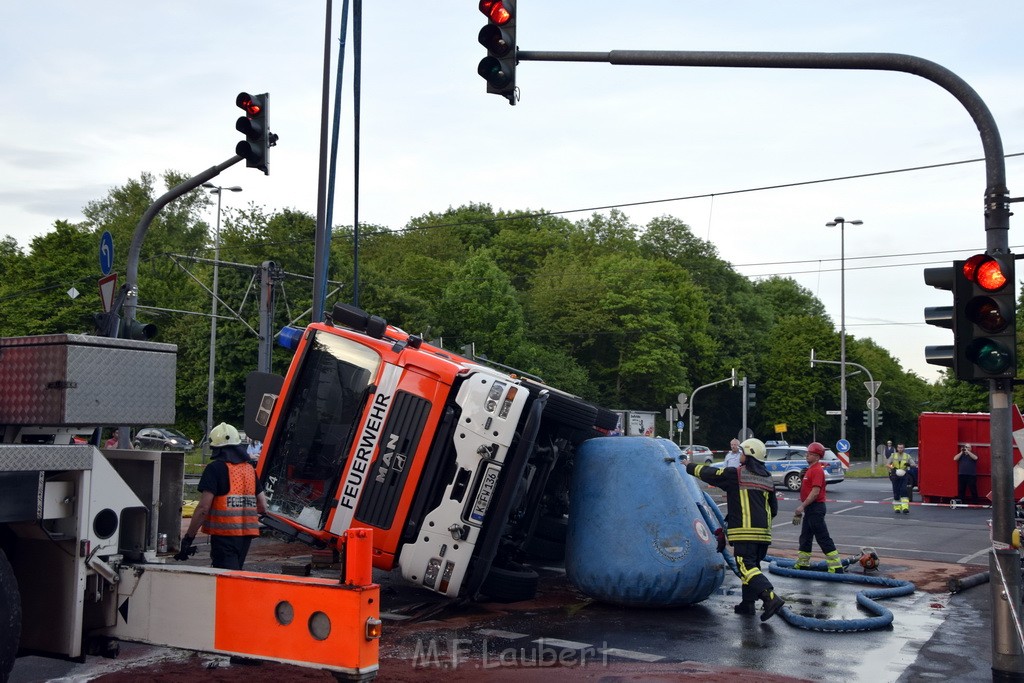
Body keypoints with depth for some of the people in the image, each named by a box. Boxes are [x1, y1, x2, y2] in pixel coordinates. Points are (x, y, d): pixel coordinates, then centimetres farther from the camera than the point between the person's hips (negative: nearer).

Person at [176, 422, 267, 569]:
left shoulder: (215, 468, -8)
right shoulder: (249, 469, 12)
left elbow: (203, 507, -15)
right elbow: (262, 507, 14)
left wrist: (188, 538, -8)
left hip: (225, 535, -7)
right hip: (246, 534, 7)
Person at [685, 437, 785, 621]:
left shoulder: (735, 474, -5)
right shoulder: (768, 479, 15)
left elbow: (709, 473, 5)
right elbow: (773, 509, 20)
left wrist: (690, 467, 22)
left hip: (745, 531, -7)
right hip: (764, 532, 7)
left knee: (747, 566, -10)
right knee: (752, 565, 17)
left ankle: (770, 597, -25)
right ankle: (748, 603, 20)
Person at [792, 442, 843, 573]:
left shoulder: (817, 470, -16)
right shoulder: (810, 469, 16)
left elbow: (815, 492, -23)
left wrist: (802, 506, -22)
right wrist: (800, 509, 21)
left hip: (816, 508, -11)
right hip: (809, 508, 11)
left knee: (823, 538, -9)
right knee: (805, 537, 17)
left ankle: (836, 567, -6)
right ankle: (802, 564, 26)